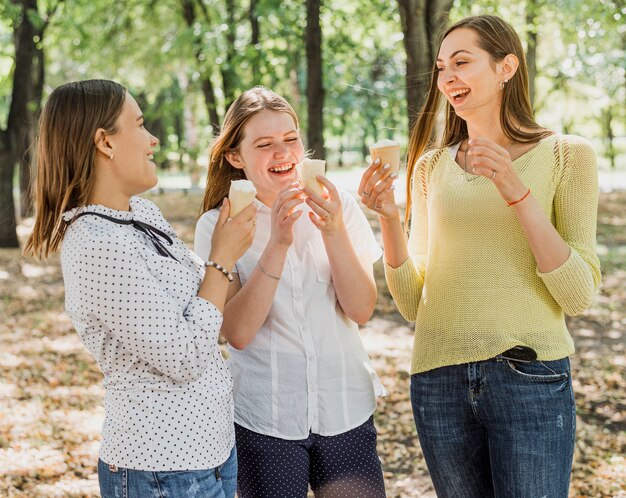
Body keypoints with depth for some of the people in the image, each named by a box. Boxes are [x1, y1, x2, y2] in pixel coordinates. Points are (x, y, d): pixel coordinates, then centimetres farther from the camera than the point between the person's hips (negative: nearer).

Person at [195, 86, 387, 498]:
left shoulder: (339, 207, 1)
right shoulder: (218, 225, -5)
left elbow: (361, 310, -7)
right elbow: (238, 333, -15)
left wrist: (333, 231, -20)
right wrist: (278, 243, -23)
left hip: (346, 410, 2)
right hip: (263, 420, -2)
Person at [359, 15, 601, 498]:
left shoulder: (566, 155, 0)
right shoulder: (431, 165, 9)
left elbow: (578, 294, -8)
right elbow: (413, 303, 7)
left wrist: (515, 190, -15)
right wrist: (389, 219, -9)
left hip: (530, 377, -3)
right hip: (439, 381, 3)